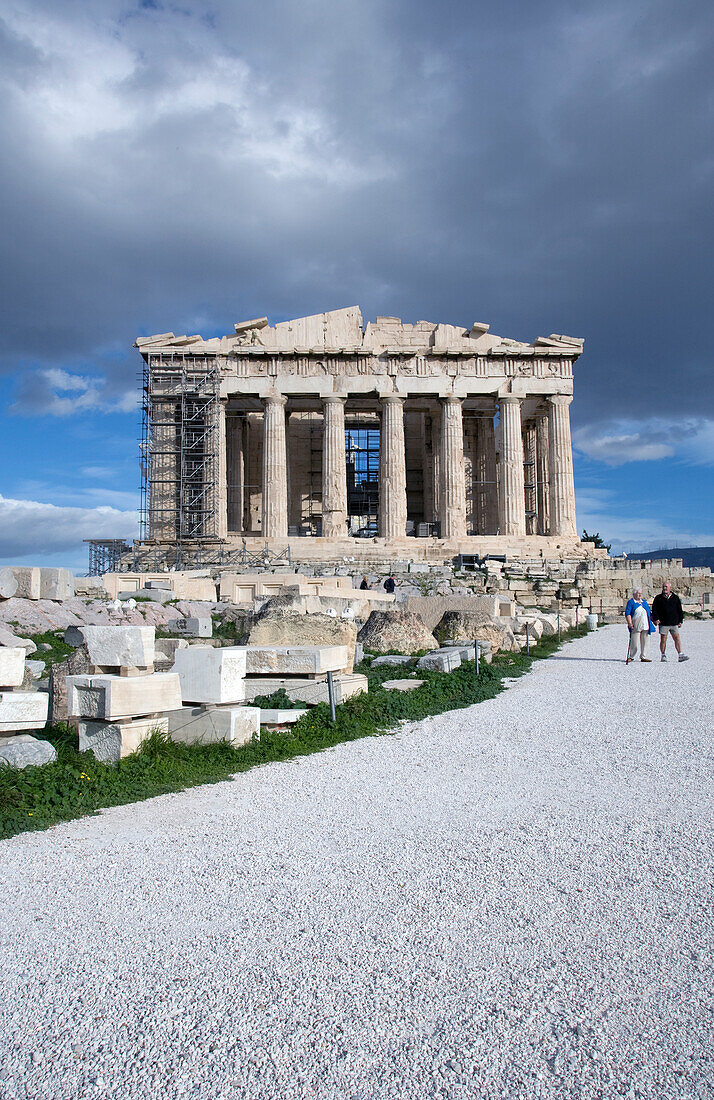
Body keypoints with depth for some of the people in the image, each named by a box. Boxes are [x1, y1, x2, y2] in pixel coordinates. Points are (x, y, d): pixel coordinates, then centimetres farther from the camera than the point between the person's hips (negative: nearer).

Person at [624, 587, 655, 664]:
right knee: (634, 643, -5)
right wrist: (629, 623, -18)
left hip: (645, 626, 6)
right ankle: (630, 657, 7)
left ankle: (643, 657, 13)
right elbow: (627, 613, -7)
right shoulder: (631, 602, 1)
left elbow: (649, 613, 27)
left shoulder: (644, 602, 20)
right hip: (636, 627, -6)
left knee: (645, 642, 5)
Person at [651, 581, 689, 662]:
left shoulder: (675, 597, 9)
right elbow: (654, 609, 6)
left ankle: (680, 655, -3)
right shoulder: (658, 598, 4)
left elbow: (680, 610, 14)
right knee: (663, 639, 1)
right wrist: (656, 619, -7)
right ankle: (663, 656, 9)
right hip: (663, 623, -2)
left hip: (674, 623, 2)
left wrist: (680, 620, 10)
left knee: (677, 639, -2)